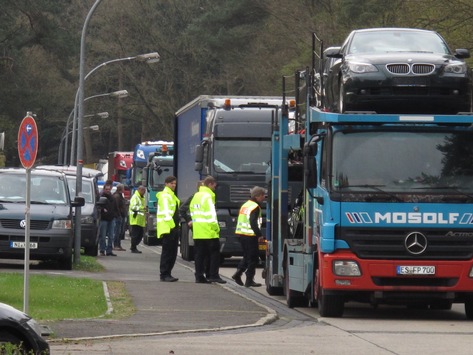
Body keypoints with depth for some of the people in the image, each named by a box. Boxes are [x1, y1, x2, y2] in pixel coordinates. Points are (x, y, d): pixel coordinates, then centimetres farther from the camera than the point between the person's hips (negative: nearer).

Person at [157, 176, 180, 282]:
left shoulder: (172, 196, 22)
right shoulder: (165, 195, -9)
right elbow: (165, 211, -18)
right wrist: (170, 224, -24)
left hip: (173, 227, 10)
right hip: (167, 228, -10)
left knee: (173, 253, 10)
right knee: (167, 252, -9)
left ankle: (167, 274, 15)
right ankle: (164, 274, -7)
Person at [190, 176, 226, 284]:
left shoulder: (196, 196, 15)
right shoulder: (208, 196, -11)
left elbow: (192, 210, 19)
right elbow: (211, 214, -15)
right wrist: (216, 228, -9)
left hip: (197, 231, 8)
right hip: (209, 232, -8)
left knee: (200, 254, 8)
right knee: (214, 253, -1)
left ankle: (199, 276, 7)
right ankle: (213, 275, -5)